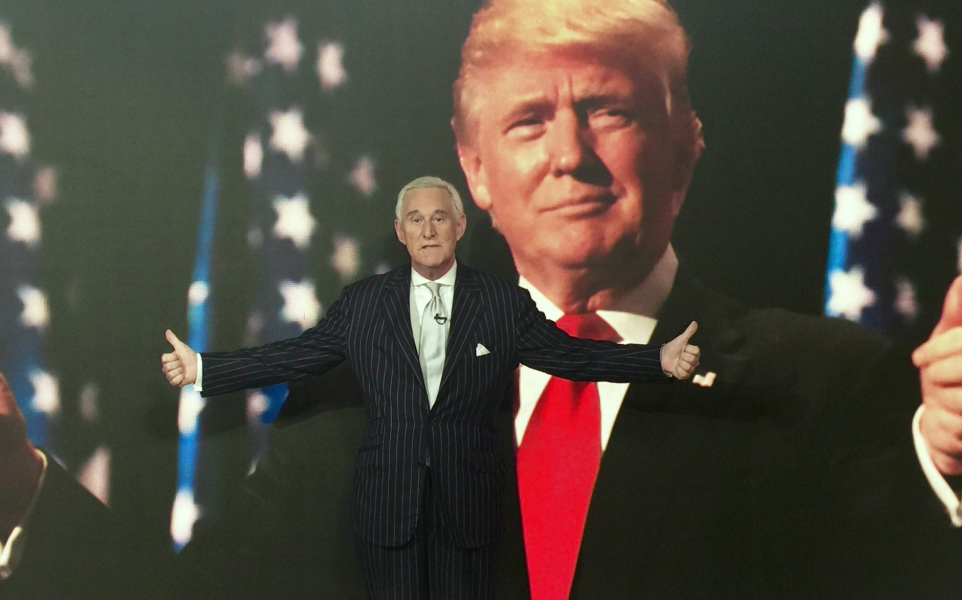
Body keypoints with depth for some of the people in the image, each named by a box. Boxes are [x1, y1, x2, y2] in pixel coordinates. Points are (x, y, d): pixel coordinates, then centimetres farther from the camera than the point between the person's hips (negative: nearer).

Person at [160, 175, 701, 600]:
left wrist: (661, 361, -11)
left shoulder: (504, 303, 2)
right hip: (389, 504, 1)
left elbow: (571, 353, -1)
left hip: (469, 505, 0)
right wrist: (203, 368, -3)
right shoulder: (364, 302, 4)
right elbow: (296, 355, 4)